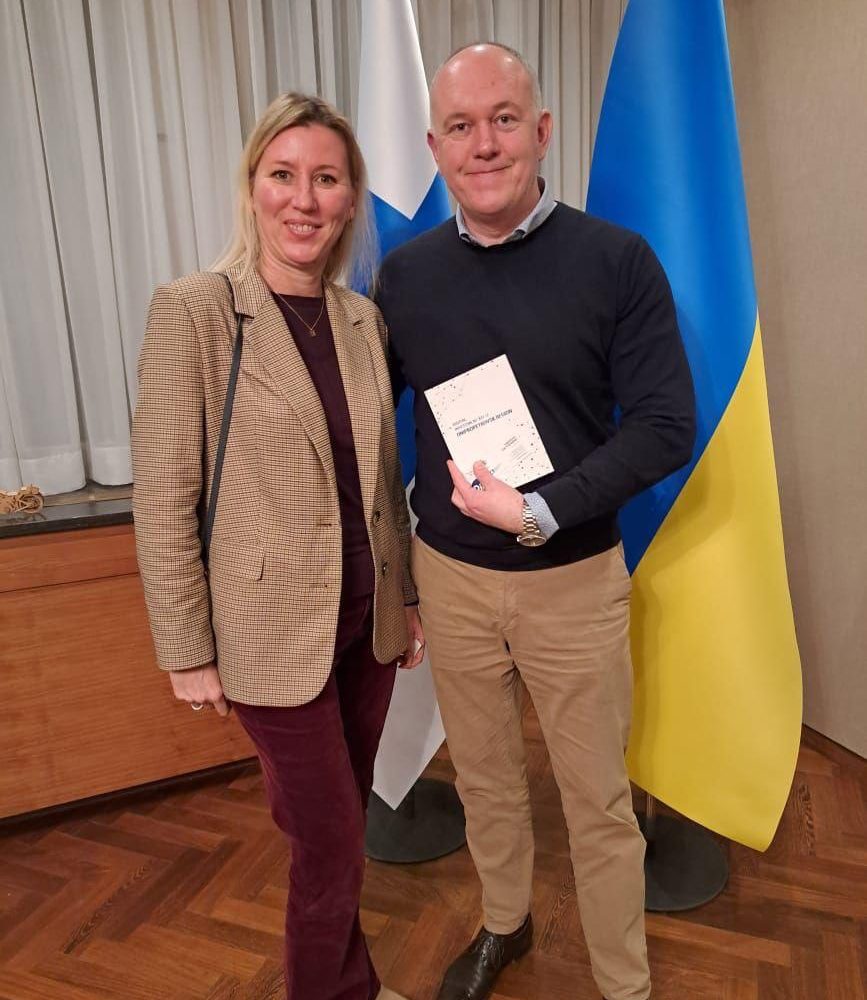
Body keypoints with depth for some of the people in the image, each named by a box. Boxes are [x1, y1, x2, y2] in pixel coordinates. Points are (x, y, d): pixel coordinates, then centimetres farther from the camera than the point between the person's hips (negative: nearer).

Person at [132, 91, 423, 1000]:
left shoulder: (364, 318, 3)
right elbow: (162, 504, -12)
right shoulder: (191, 310, -12)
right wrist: (186, 650, -9)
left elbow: (383, 478, 9)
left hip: (368, 619, 5)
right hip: (274, 630, -5)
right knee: (334, 844, 9)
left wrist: (406, 595, 12)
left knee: (335, 822, 22)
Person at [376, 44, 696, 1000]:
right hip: (448, 579, 3)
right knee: (484, 779, 21)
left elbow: (666, 425, -10)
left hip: (575, 579, -2)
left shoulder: (617, 261, -9)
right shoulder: (405, 272, 0)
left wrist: (542, 510, -21)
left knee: (598, 799, 13)